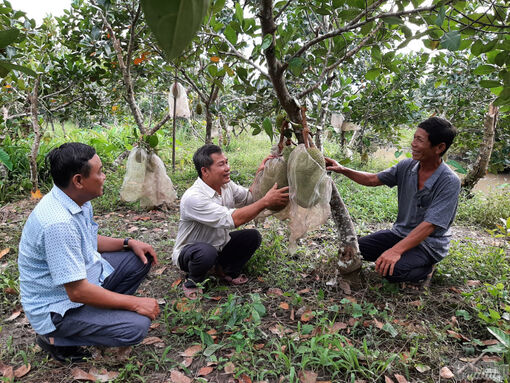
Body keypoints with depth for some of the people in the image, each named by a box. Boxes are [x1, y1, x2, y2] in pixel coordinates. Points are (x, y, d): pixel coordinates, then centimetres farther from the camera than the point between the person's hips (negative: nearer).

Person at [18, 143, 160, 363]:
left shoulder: (78, 201, -3)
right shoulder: (58, 223, -33)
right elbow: (77, 291, -30)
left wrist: (128, 243, -1)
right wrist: (135, 303, -22)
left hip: (85, 276, 9)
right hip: (58, 308, -9)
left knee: (141, 259, 4)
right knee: (136, 326, -22)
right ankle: (56, 338, -1)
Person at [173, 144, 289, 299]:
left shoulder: (226, 185, -5)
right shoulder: (193, 197, -32)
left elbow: (249, 198, 1)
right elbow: (233, 219, -38)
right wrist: (266, 201, -37)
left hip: (218, 245, 7)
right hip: (189, 251, -7)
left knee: (252, 236, -9)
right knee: (207, 252, -39)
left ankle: (227, 271, 13)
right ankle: (192, 282, -6)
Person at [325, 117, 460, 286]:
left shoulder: (450, 182, -23)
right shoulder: (407, 166, -5)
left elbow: (429, 226, -29)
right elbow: (373, 179, 4)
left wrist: (396, 250, -39)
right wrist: (342, 169, -9)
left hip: (429, 243, -6)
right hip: (401, 233, 6)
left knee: (391, 269, -30)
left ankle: (424, 269, 3)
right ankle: (409, 259, 10)